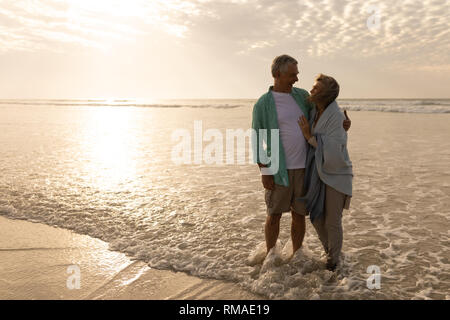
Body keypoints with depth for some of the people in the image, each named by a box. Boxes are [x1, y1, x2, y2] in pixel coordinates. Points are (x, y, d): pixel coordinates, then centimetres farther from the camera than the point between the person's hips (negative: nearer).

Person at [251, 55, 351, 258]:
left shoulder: (302, 95, 8)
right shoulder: (263, 104, -6)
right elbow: (256, 140, -5)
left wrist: (342, 123, -1)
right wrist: (264, 172, -11)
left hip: (303, 167, 4)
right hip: (278, 169, -4)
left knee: (299, 215, 10)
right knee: (274, 215, 4)